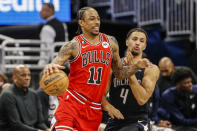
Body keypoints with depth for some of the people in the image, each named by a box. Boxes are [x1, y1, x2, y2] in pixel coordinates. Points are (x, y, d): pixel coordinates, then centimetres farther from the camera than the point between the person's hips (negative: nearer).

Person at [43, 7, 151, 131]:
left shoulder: (110, 43, 9)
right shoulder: (73, 46, -5)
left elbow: (120, 73, 18)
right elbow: (54, 66, -14)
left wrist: (137, 66, 1)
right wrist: (50, 68, -38)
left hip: (94, 108, 4)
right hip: (72, 102, -4)